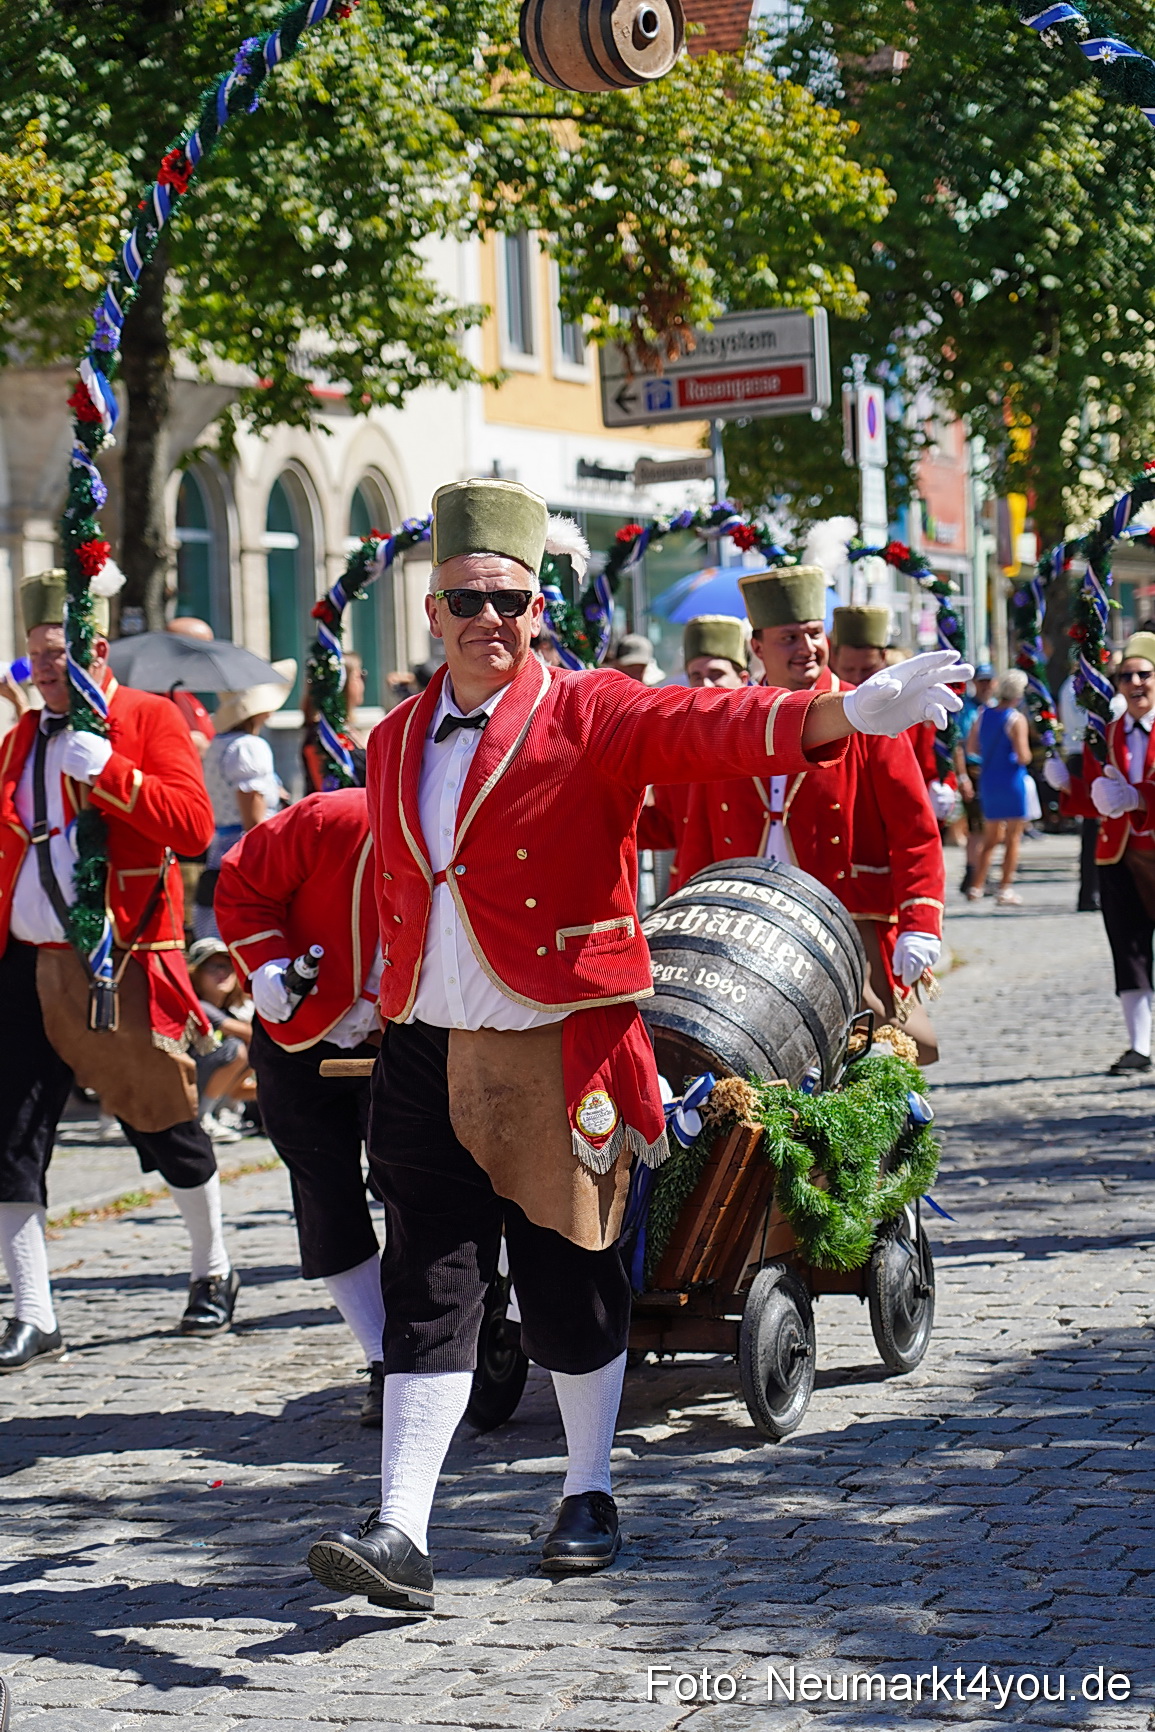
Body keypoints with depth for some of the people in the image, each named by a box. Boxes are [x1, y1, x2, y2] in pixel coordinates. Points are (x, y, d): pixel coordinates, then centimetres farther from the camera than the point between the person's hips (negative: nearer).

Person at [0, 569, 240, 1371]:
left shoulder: (151, 720, -2)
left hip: (124, 967, -4)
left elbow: (194, 824, -16)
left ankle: (215, 1276, 31)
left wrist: (108, 771, -24)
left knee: (164, 1125, 9)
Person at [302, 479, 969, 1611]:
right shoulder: (396, 743, 11)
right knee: (428, 1292, 0)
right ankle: (400, 1535, -2)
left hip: (557, 1058, -3)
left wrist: (851, 713, -35)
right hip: (425, 1056, 3)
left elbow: (711, 727, -20)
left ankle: (590, 1496, 25)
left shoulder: (590, 717, -4)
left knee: (570, 1285, 6)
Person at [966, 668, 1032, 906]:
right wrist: (1026, 755, 4)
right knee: (1013, 838, 3)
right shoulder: (1016, 719, -14)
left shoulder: (983, 714, 4)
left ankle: (976, 888, 12)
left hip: (988, 780, 6)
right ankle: (1005, 890, 1)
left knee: (991, 838, 17)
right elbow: (1023, 757, -18)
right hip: (1012, 780, -6)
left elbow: (971, 747, 9)